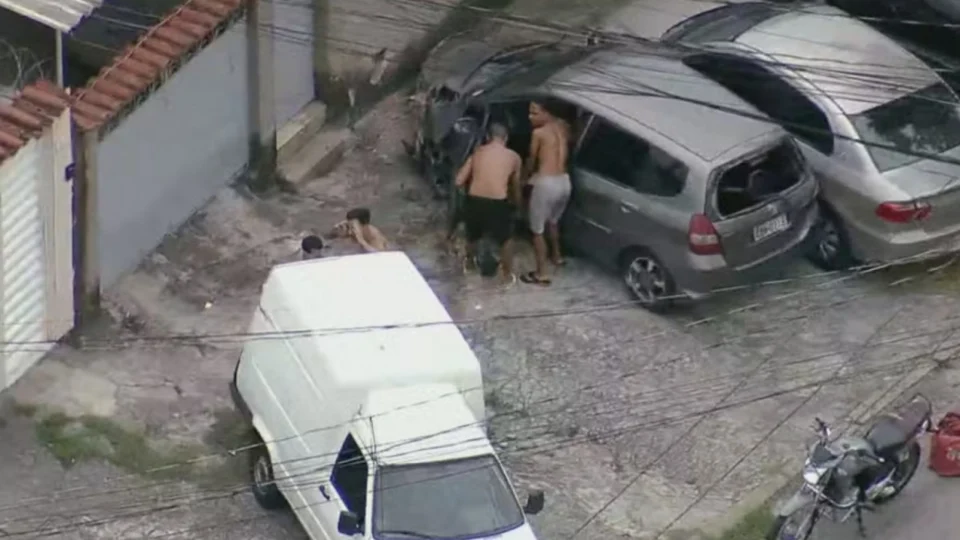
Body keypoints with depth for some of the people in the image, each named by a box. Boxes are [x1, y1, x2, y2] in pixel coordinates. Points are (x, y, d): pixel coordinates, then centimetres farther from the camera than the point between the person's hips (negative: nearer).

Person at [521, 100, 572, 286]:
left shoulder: (539, 133, -11)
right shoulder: (563, 127, 7)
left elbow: (532, 160, 3)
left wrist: (527, 175, 22)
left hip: (546, 183, -7)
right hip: (564, 182, 7)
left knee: (537, 230, 4)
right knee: (553, 221, 33)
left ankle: (542, 273, 5)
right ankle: (557, 256, 51)